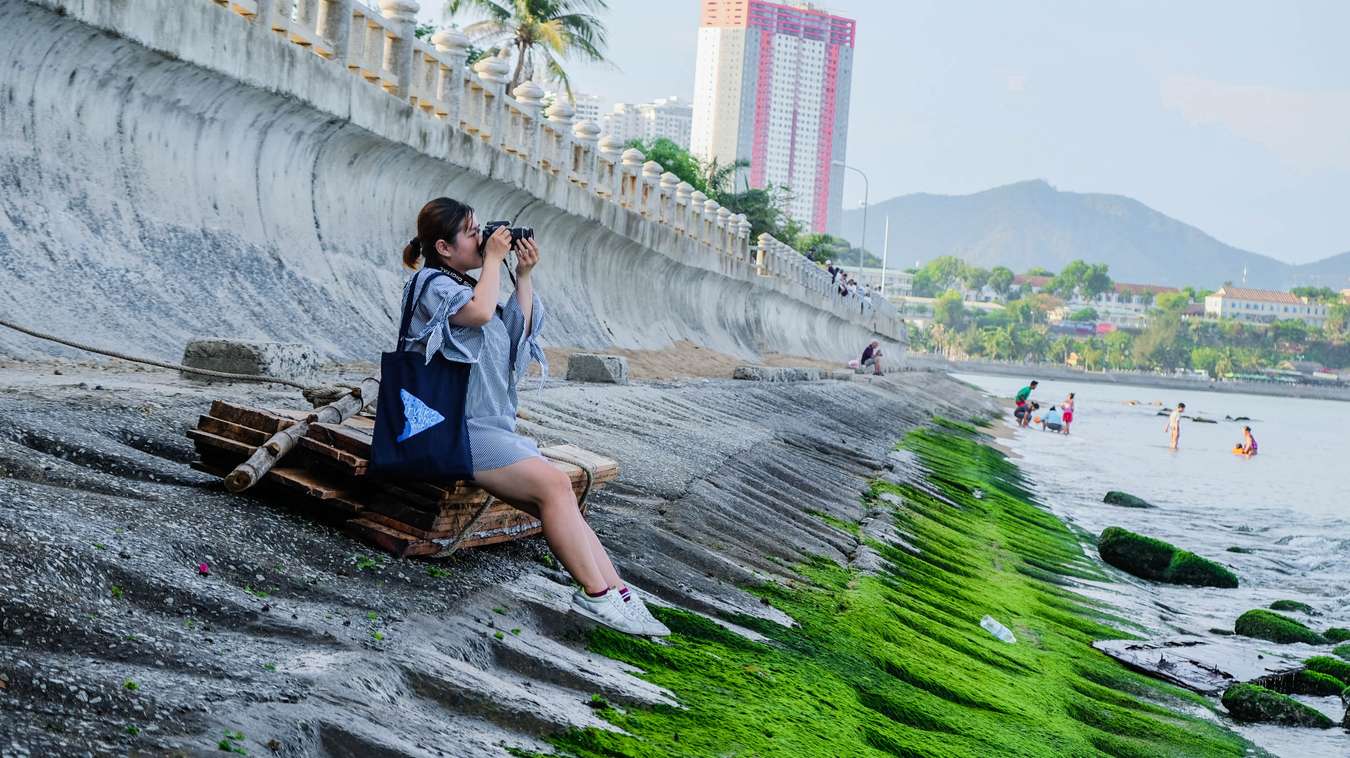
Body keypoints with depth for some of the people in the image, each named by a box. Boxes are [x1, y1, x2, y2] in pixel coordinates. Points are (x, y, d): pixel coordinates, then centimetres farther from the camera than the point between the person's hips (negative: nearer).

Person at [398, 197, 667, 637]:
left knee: (559, 500, -7)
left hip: (493, 429, 9)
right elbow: (479, 311, -26)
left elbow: (520, 330, 26)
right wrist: (493, 258, -12)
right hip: (458, 431, -9)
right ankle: (596, 595, -20)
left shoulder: (464, 284, 22)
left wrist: (524, 276, 16)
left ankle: (616, 595, -14)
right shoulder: (432, 284, -6)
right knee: (554, 484, -22)